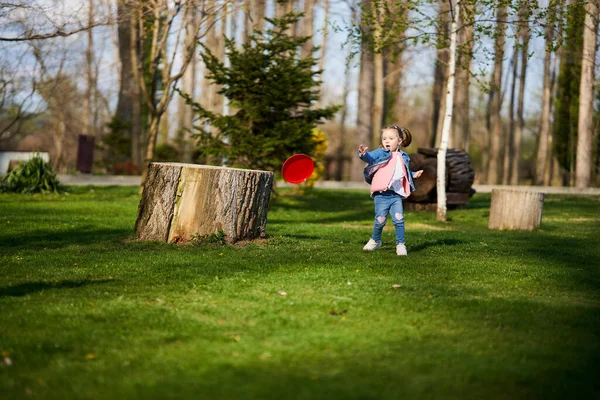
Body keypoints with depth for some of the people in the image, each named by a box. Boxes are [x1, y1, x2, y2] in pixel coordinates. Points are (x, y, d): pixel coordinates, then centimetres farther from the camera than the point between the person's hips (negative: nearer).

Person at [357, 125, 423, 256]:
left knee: (399, 219, -8)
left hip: (396, 195, 3)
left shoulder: (403, 157, 15)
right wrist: (364, 155, -43)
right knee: (380, 220, -1)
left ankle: (400, 244, 6)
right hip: (381, 195, -3)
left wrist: (414, 175, 20)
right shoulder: (380, 153, -1)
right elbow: (371, 157, -23)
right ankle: (375, 241, 25)